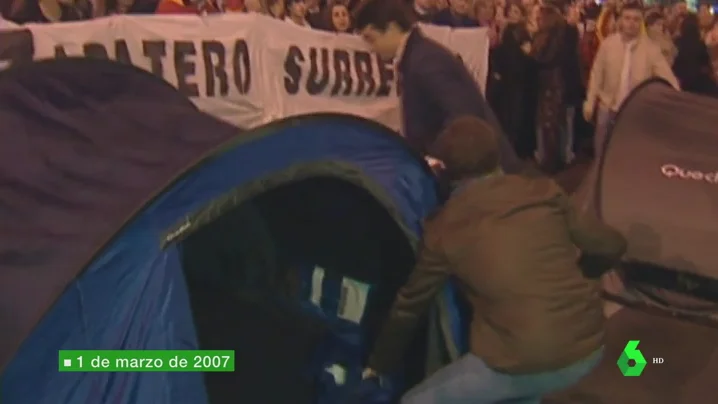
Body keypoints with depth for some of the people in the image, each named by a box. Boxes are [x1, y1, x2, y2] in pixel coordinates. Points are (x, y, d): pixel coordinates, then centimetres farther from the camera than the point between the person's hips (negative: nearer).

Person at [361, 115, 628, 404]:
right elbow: (610, 246, 12)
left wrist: (379, 363, 24)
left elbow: (410, 304, 9)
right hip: (588, 349, 5)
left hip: (522, 363, -5)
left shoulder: (444, 230, -1)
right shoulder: (543, 193, 4)